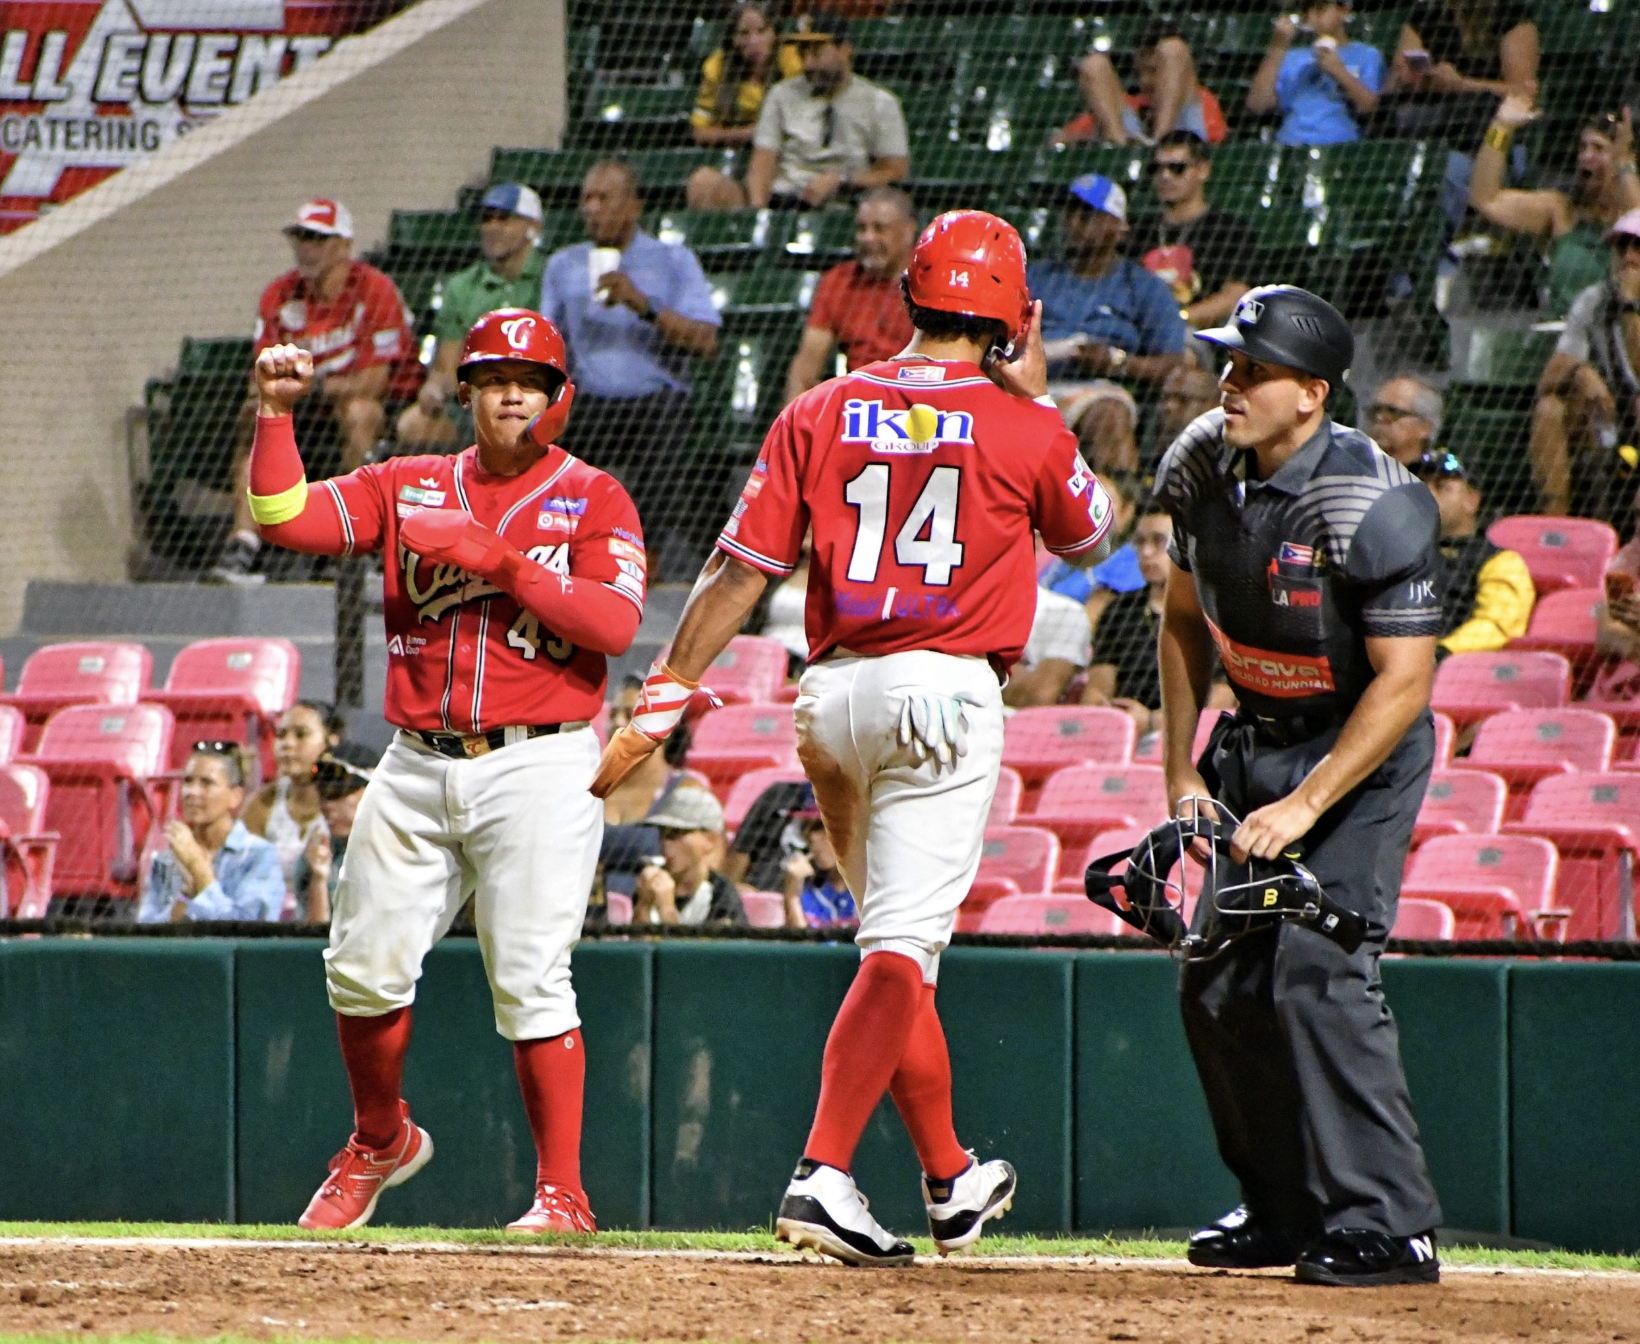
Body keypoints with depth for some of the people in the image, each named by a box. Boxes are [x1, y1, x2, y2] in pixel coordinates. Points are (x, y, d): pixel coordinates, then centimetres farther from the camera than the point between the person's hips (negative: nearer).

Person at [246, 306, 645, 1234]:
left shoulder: (593, 498, 4)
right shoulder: (409, 489, 13)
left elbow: (617, 623, -11)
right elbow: (285, 518, 4)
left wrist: (494, 559, -15)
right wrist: (277, 413, -7)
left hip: (538, 766, -4)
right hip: (417, 766, 4)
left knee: (529, 981, -11)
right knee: (365, 967, 4)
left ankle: (563, 1194, -6)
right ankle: (380, 1142, 28)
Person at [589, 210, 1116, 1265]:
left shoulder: (821, 414, 6)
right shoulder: (1021, 428, -1)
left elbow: (740, 571, 2)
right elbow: (1090, 535, 19)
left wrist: (663, 703, 4)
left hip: (832, 698, 4)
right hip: (947, 696, -4)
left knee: (901, 945, 17)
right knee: (903, 948, -10)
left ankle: (953, 1179, 27)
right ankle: (823, 1175, -24)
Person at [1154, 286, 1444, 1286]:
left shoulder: (1375, 505, -26)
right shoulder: (1202, 466, -5)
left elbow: (1404, 683, -24)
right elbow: (1185, 620, 10)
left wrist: (1304, 807, -26)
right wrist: (1181, 774, 6)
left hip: (1362, 754, -7)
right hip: (1256, 744, 8)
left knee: (1318, 973, -20)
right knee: (1218, 983, 7)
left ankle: (1389, 1228, -18)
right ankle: (1283, 1207, 23)